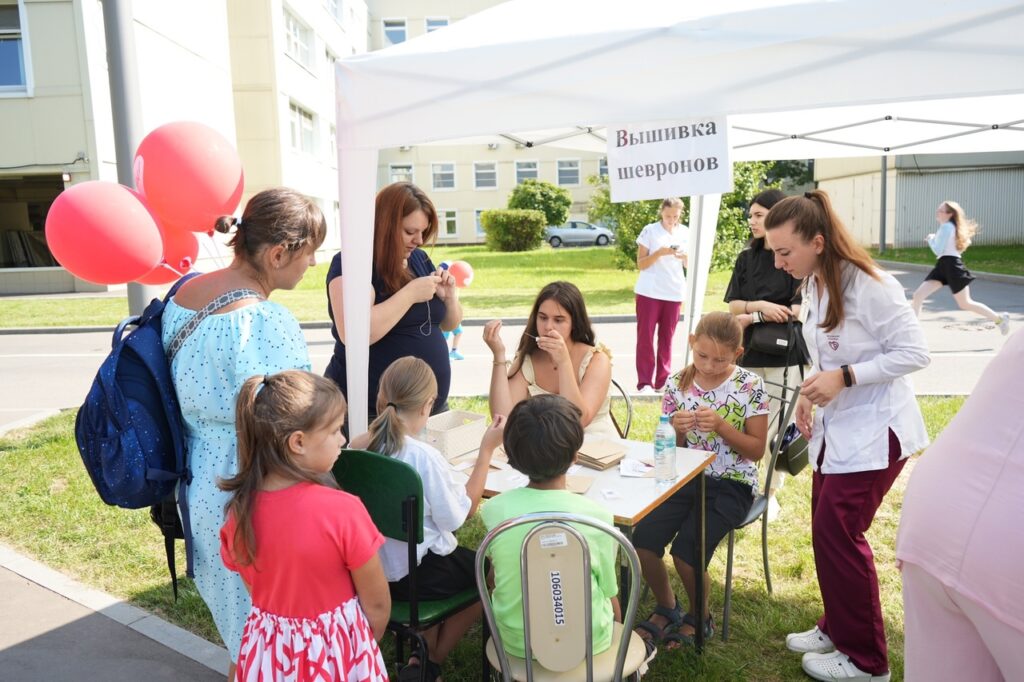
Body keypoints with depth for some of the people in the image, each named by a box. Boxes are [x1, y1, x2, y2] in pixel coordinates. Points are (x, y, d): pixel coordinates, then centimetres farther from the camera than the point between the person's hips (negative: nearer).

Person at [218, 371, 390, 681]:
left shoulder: (240, 509, -12)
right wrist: (365, 645, 5)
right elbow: (377, 603, -14)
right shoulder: (341, 510, -26)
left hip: (269, 650, 4)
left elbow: (258, 591, 3)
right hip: (337, 649, -4)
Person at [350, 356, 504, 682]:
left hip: (374, 566, 7)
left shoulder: (358, 447, -10)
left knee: (461, 558, 31)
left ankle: (425, 648, 28)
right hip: (415, 574, -7)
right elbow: (461, 515, -16)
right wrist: (486, 450, -13)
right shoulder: (425, 457, -28)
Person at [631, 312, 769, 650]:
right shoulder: (677, 384, 1)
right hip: (685, 478, 4)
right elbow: (668, 449, 8)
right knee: (642, 540, -16)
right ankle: (666, 608, 15)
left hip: (730, 484, -3)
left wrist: (721, 426, -21)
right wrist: (677, 429, -16)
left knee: (686, 552, -21)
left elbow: (756, 449, -5)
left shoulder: (749, 386, -7)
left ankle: (699, 617, 14)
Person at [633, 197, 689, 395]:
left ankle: (663, 382, 11)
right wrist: (659, 253, -19)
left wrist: (684, 256, -8)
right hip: (649, 291, -3)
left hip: (674, 293, 3)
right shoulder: (650, 231, -2)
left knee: (666, 338, 6)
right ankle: (645, 382, -1)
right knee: (645, 337, -3)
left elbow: (689, 265, 14)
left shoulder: (685, 233, 9)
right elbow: (641, 263, -4)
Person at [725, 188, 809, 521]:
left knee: (777, 429, 3)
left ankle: (771, 494, 18)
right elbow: (733, 306, 4)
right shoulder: (746, 259, 10)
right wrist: (761, 306, -15)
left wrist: (754, 317, -13)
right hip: (749, 353, 4)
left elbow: (803, 309, -12)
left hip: (784, 355, -4)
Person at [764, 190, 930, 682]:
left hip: (873, 432, -8)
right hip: (836, 428, 8)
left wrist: (844, 377, -25)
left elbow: (915, 353, -18)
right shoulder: (814, 286, 5)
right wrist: (810, 394, 2)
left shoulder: (870, 286, -21)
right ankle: (837, 628, 33)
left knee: (837, 534, -4)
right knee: (826, 531, 13)